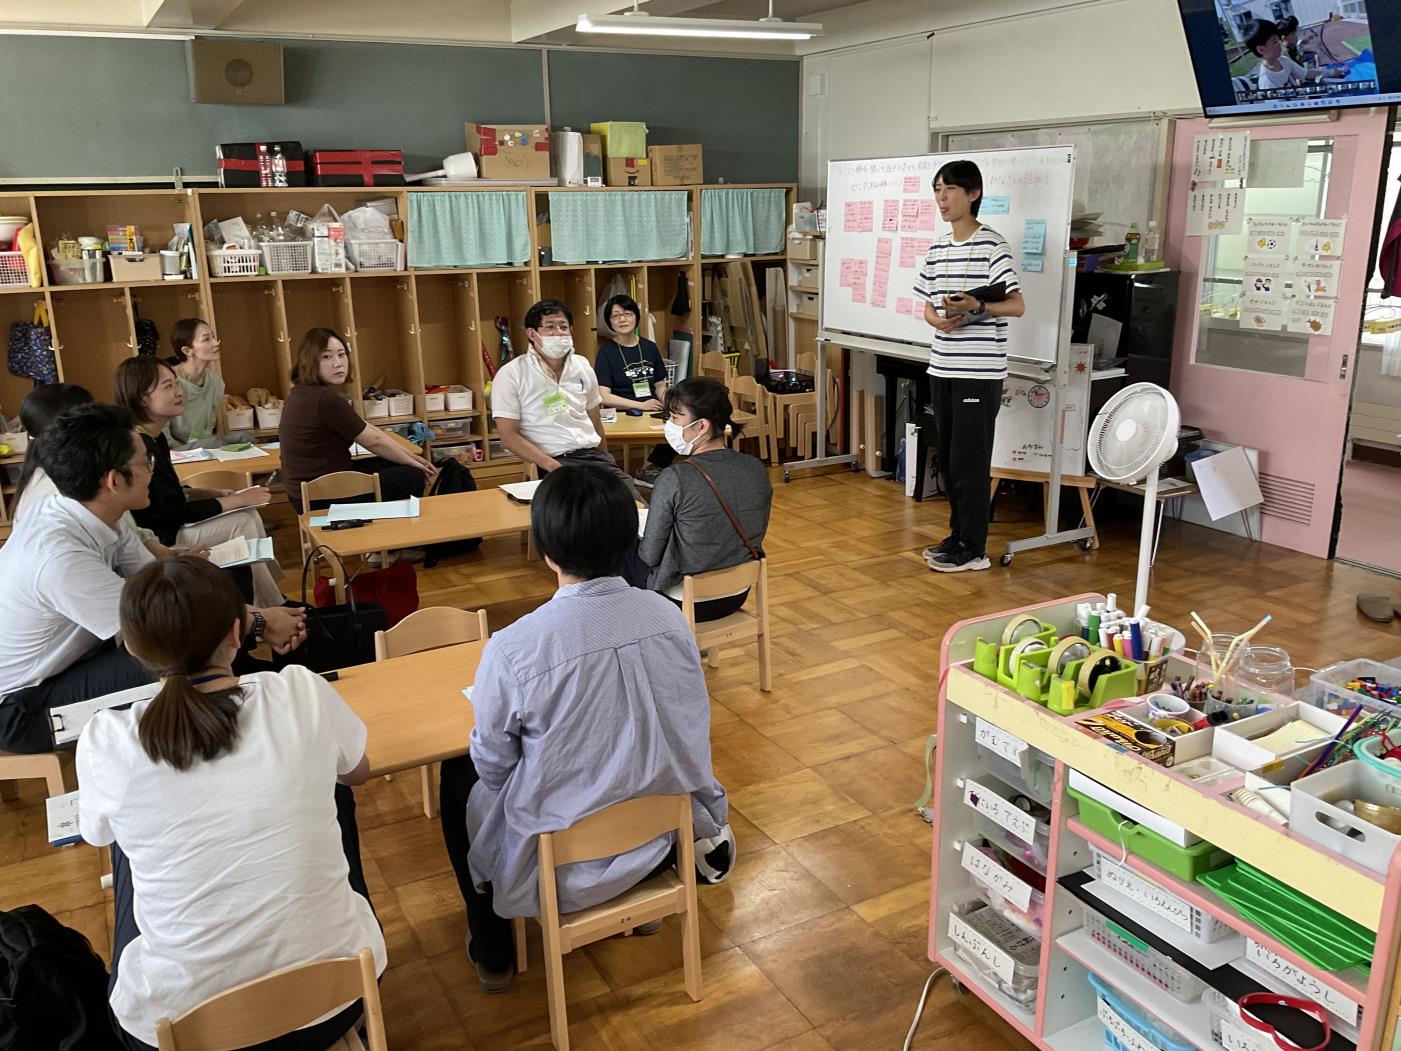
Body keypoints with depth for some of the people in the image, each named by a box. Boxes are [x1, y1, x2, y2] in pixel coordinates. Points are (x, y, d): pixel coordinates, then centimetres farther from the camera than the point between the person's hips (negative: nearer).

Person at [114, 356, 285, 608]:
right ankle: (269, 611, 0)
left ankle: (271, 603, 5)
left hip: (165, 527, 10)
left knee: (249, 515, 2)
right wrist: (237, 500, -15)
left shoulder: (154, 438, 5)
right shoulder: (140, 448, -26)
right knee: (242, 522, -12)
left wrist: (212, 493, 2)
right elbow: (176, 513, -22)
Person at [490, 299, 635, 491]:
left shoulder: (582, 366, 15)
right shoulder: (511, 375, -2)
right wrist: (552, 466, -17)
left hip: (593, 454, 5)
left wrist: (605, 462, 13)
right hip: (552, 462, -5)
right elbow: (509, 436, -6)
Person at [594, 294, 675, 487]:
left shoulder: (650, 348, 15)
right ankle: (647, 471, -7)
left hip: (653, 412, 5)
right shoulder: (606, 352, 0)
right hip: (622, 415, -5)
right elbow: (604, 397, -9)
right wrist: (640, 405, -17)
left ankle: (647, 469, -9)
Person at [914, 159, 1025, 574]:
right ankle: (959, 535, 26)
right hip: (942, 368, 7)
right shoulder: (937, 249, 12)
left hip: (979, 372, -7)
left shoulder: (991, 245, -10)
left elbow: (1017, 306, -14)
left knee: (969, 461, -3)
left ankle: (973, 549, 7)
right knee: (947, 458, 13)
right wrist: (939, 320, -6)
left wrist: (976, 307, -31)